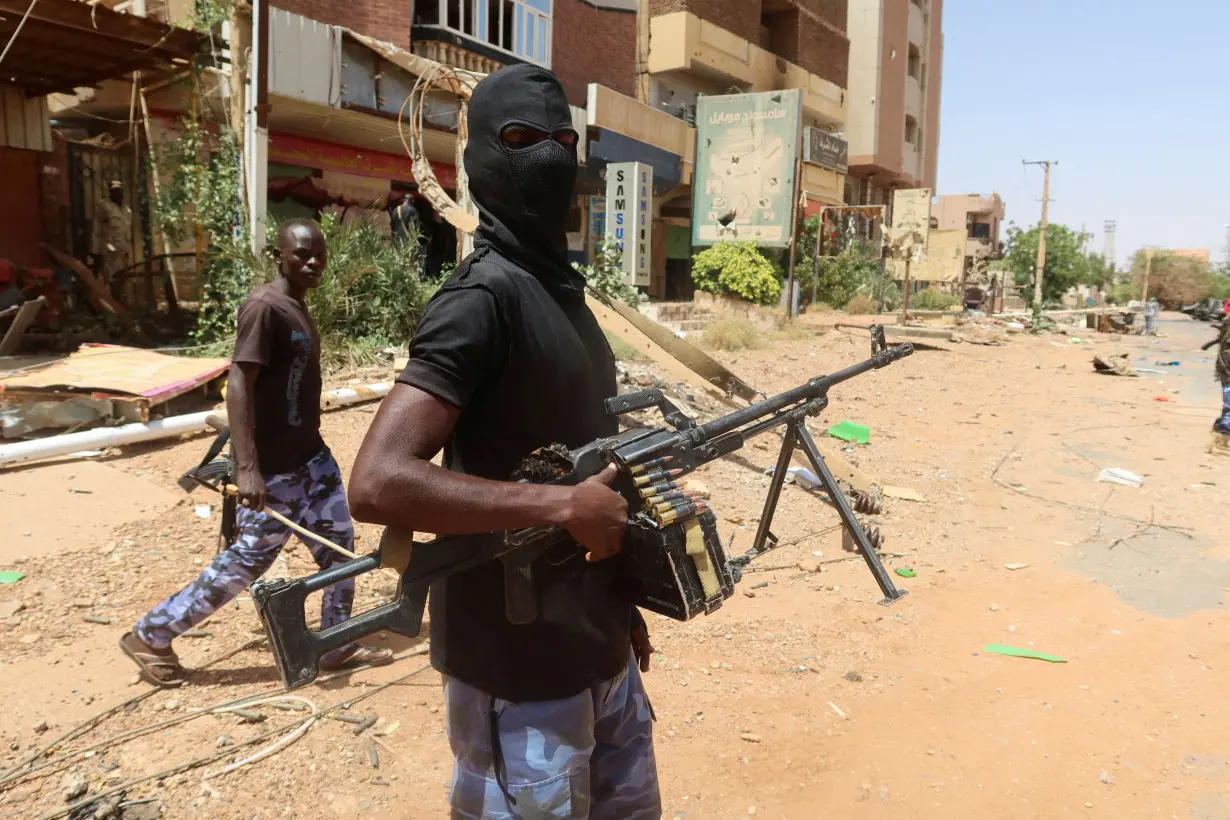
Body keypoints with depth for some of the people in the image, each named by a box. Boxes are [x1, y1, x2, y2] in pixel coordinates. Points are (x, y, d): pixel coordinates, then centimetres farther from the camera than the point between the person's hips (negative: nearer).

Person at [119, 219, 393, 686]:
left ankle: (337, 646, 26)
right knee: (246, 561, 2)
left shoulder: (298, 308, 10)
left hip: (311, 456, 9)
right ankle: (149, 637, 20)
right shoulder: (264, 307, -18)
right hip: (272, 469, -9)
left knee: (339, 546, 11)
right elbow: (238, 384, -25)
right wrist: (247, 468, -31)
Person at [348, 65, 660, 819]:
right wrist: (565, 507, -25)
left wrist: (622, 603, 16)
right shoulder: (484, 298, -19)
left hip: (599, 648, 9)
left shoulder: (564, 290, 9)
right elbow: (379, 484, -29)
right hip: (519, 669, -9)